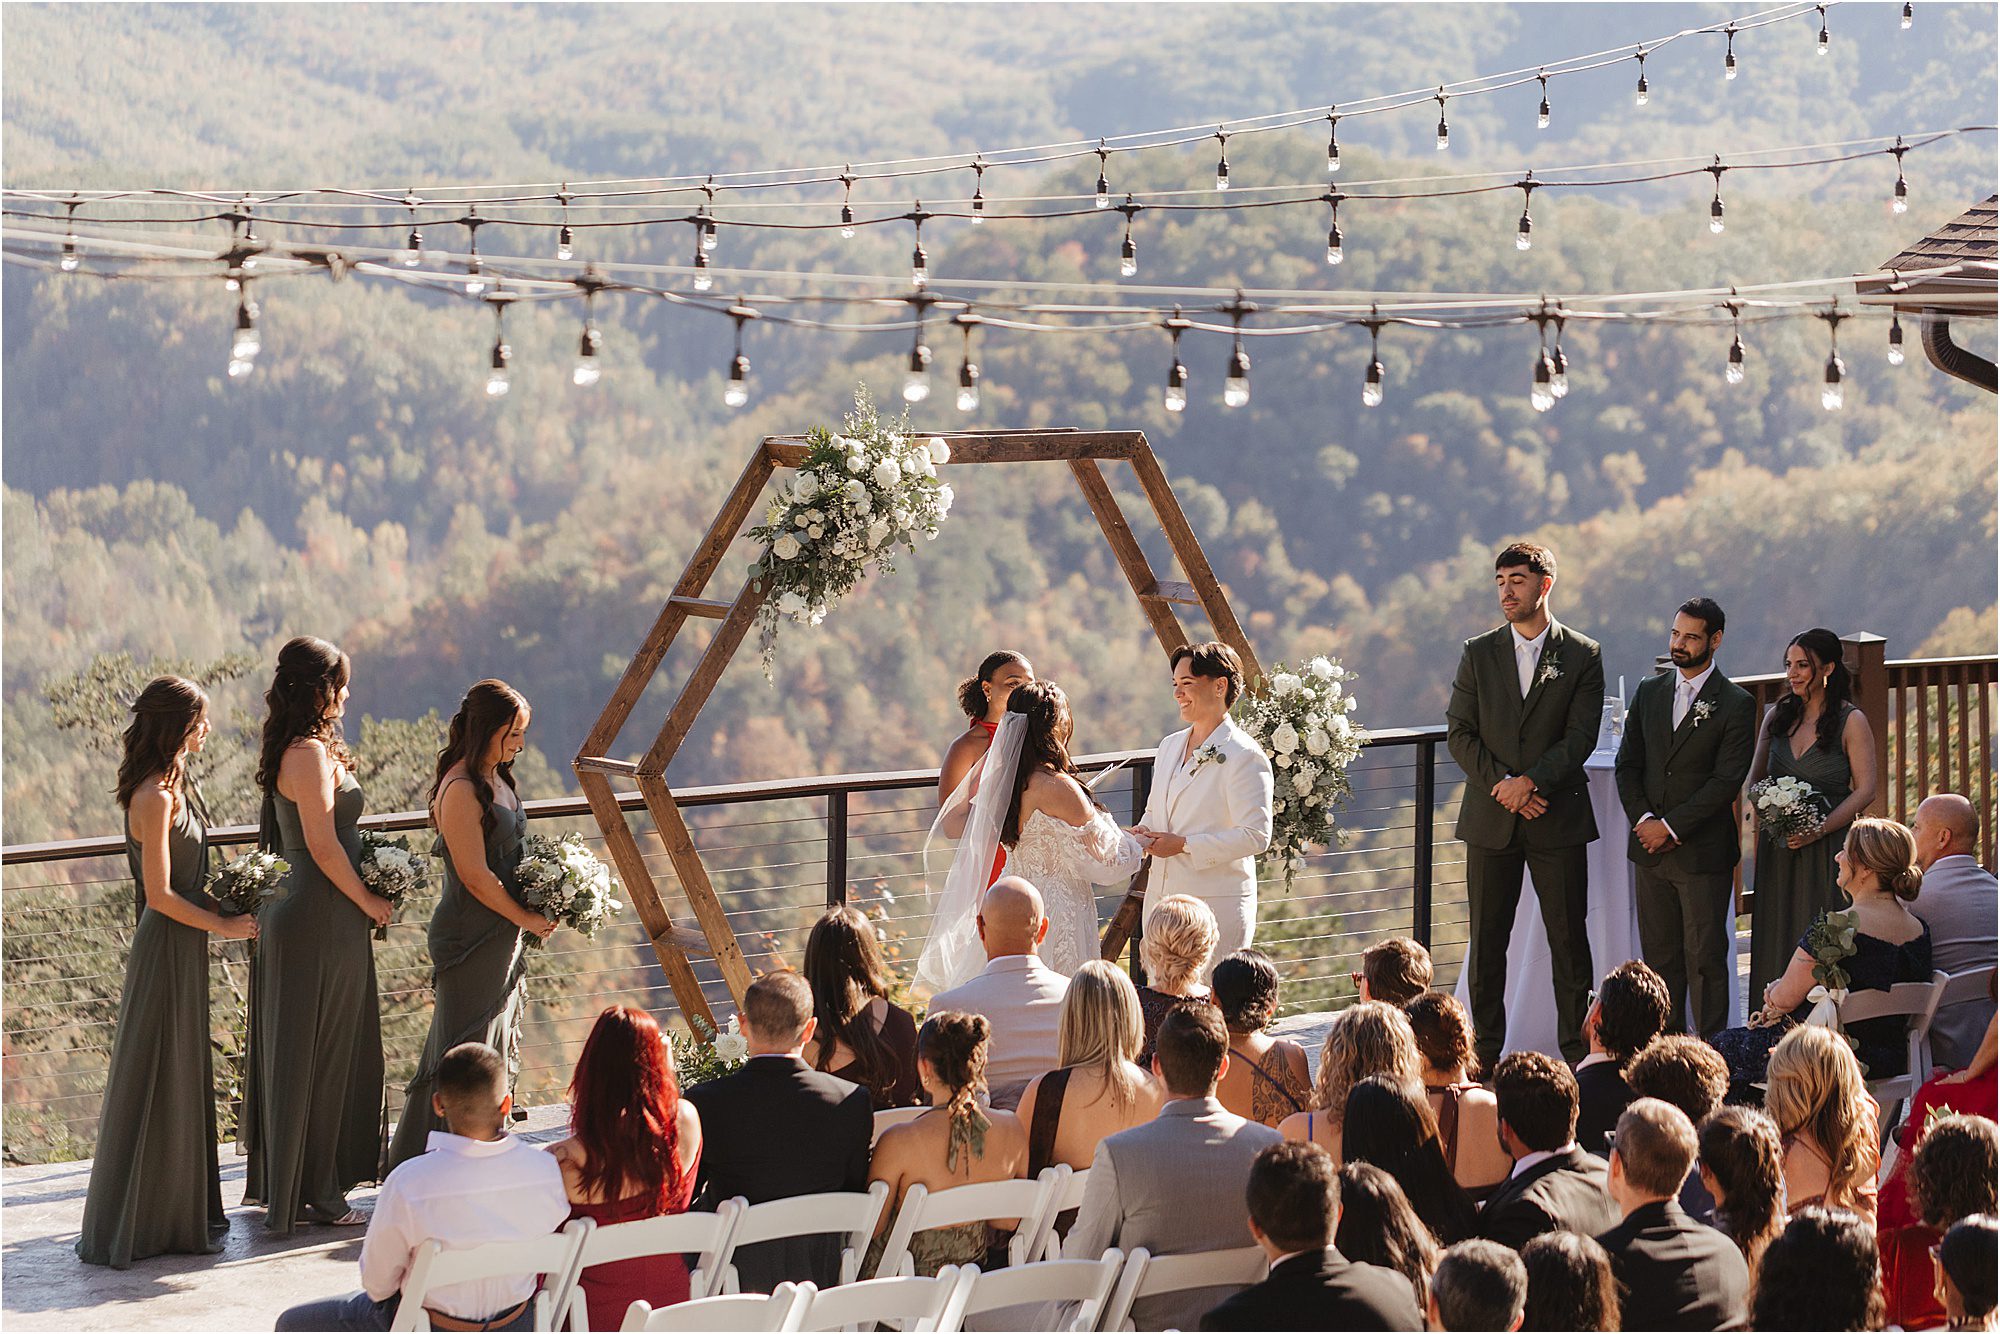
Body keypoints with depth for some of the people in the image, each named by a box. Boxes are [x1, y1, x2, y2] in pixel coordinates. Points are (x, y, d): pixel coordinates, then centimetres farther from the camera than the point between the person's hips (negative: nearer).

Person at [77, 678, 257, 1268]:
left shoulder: (175, 786, 10)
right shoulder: (154, 797, -19)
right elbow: (160, 896, -20)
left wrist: (229, 907, 7)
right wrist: (222, 926, -11)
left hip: (184, 950, 10)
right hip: (166, 950, -10)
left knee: (185, 1080, 16)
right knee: (157, 1082, -2)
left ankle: (183, 1212, 25)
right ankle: (135, 1225, 6)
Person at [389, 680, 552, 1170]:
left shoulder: (495, 779, 9)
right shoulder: (460, 790, -20)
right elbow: (475, 876, -20)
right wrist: (526, 918, -10)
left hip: (503, 935, 10)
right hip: (472, 939, -10)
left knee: (496, 1049, 16)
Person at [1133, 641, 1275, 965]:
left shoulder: (1244, 756, -10)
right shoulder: (1170, 746, 14)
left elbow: (1255, 835, -17)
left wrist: (1184, 844, -18)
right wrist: (1142, 834, 2)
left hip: (1215, 906, -7)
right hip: (1160, 901, 7)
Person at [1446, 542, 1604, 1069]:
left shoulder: (1582, 656, 1)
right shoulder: (1479, 653, 7)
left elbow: (1581, 737, -6)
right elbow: (1460, 733, 2)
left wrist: (1530, 781, -17)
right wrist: (1502, 785, -11)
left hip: (1558, 818, -2)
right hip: (1489, 819, 2)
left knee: (1568, 939, 2)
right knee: (1487, 941, 4)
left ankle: (1578, 1051, 9)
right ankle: (1485, 1055, 10)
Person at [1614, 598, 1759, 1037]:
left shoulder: (1735, 704, -6)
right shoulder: (1648, 693, 11)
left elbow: (1727, 780, -12)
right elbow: (1628, 764, 9)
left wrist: (1671, 827, -14)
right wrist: (1642, 818, -7)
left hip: (1703, 851, -5)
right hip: (1650, 848, 5)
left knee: (1706, 958, -1)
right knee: (1659, 954, 8)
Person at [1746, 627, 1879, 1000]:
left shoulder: (1851, 722, -5)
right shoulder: (1777, 716, 10)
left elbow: (1865, 791, -7)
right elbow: (1756, 779, 15)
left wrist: (1820, 829, -18)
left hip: (1828, 847, -5)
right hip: (1778, 848, 5)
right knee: (1777, 938, 3)